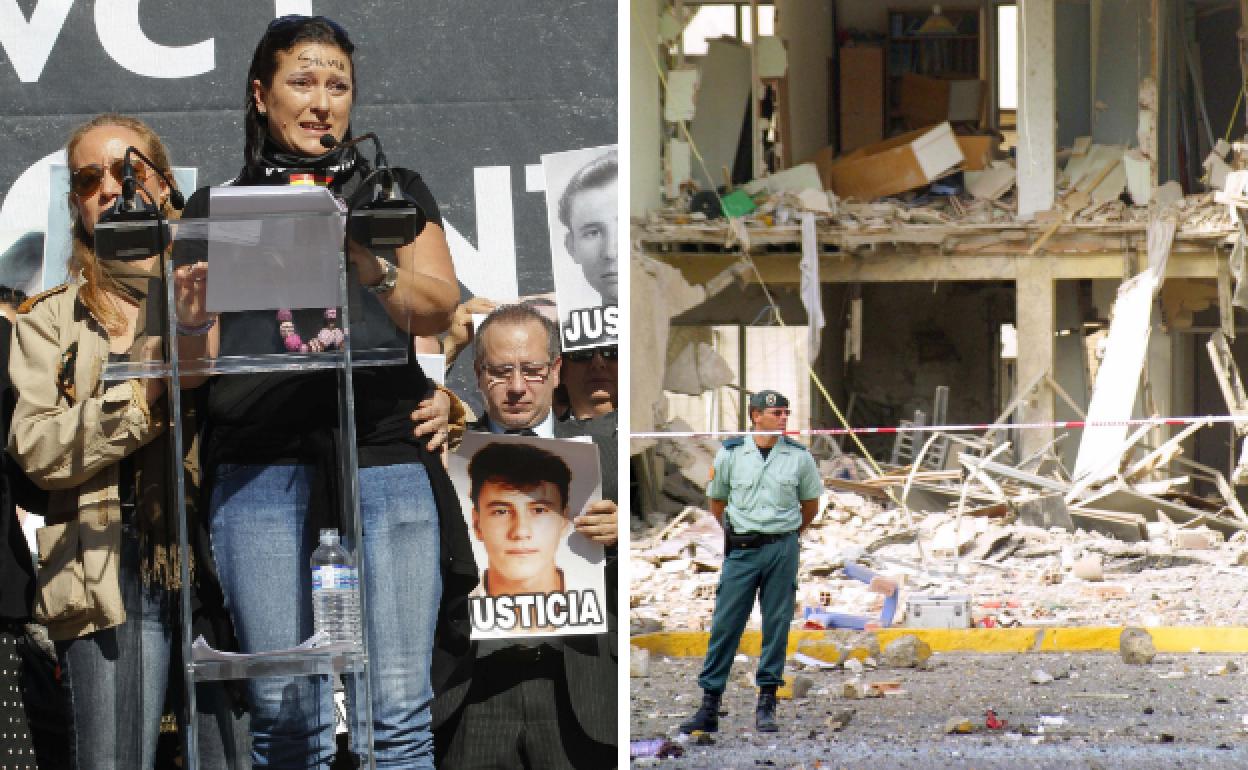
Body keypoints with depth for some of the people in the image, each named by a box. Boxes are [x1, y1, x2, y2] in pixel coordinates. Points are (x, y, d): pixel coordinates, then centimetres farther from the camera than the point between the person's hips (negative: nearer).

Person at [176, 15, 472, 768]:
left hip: (388, 458, 0)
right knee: (284, 709, -3)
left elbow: (436, 311, 1)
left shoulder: (396, 193, 16)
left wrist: (366, 262, -18)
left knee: (397, 707, -7)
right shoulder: (216, 210, 16)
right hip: (261, 470, 0)